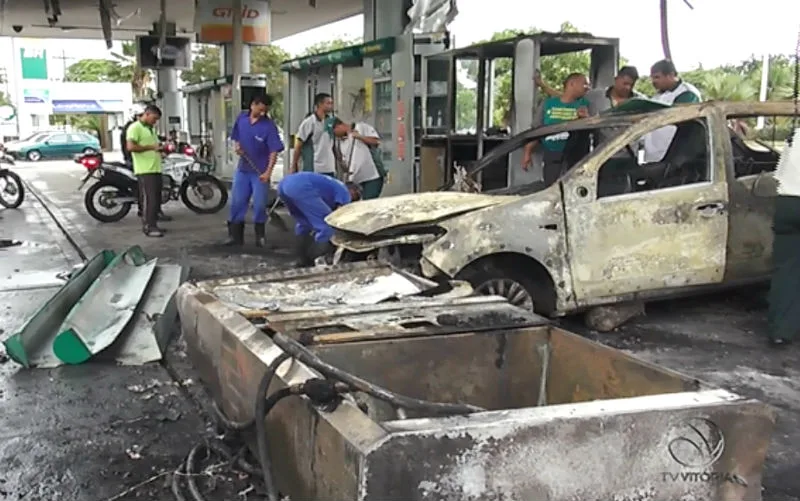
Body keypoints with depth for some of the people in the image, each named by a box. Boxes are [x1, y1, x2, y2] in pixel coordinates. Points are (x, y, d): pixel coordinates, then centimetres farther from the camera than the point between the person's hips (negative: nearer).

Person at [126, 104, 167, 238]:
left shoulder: (151, 129, 22)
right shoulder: (135, 128, -8)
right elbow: (130, 147, -19)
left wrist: (160, 149, 12)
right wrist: (151, 147, -18)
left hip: (156, 169, 9)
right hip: (145, 170, -9)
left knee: (156, 198, 10)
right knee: (149, 198, -10)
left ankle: (152, 224, 18)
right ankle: (149, 227, -7)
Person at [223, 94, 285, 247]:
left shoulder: (269, 126, -13)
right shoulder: (241, 118, 1)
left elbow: (274, 151, -16)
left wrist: (268, 172, -24)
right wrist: (237, 146, -7)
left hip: (260, 172, -4)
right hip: (242, 169, 4)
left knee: (259, 205, 0)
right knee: (237, 203, 6)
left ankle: (260, 236, 14)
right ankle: (235, 235, 16)